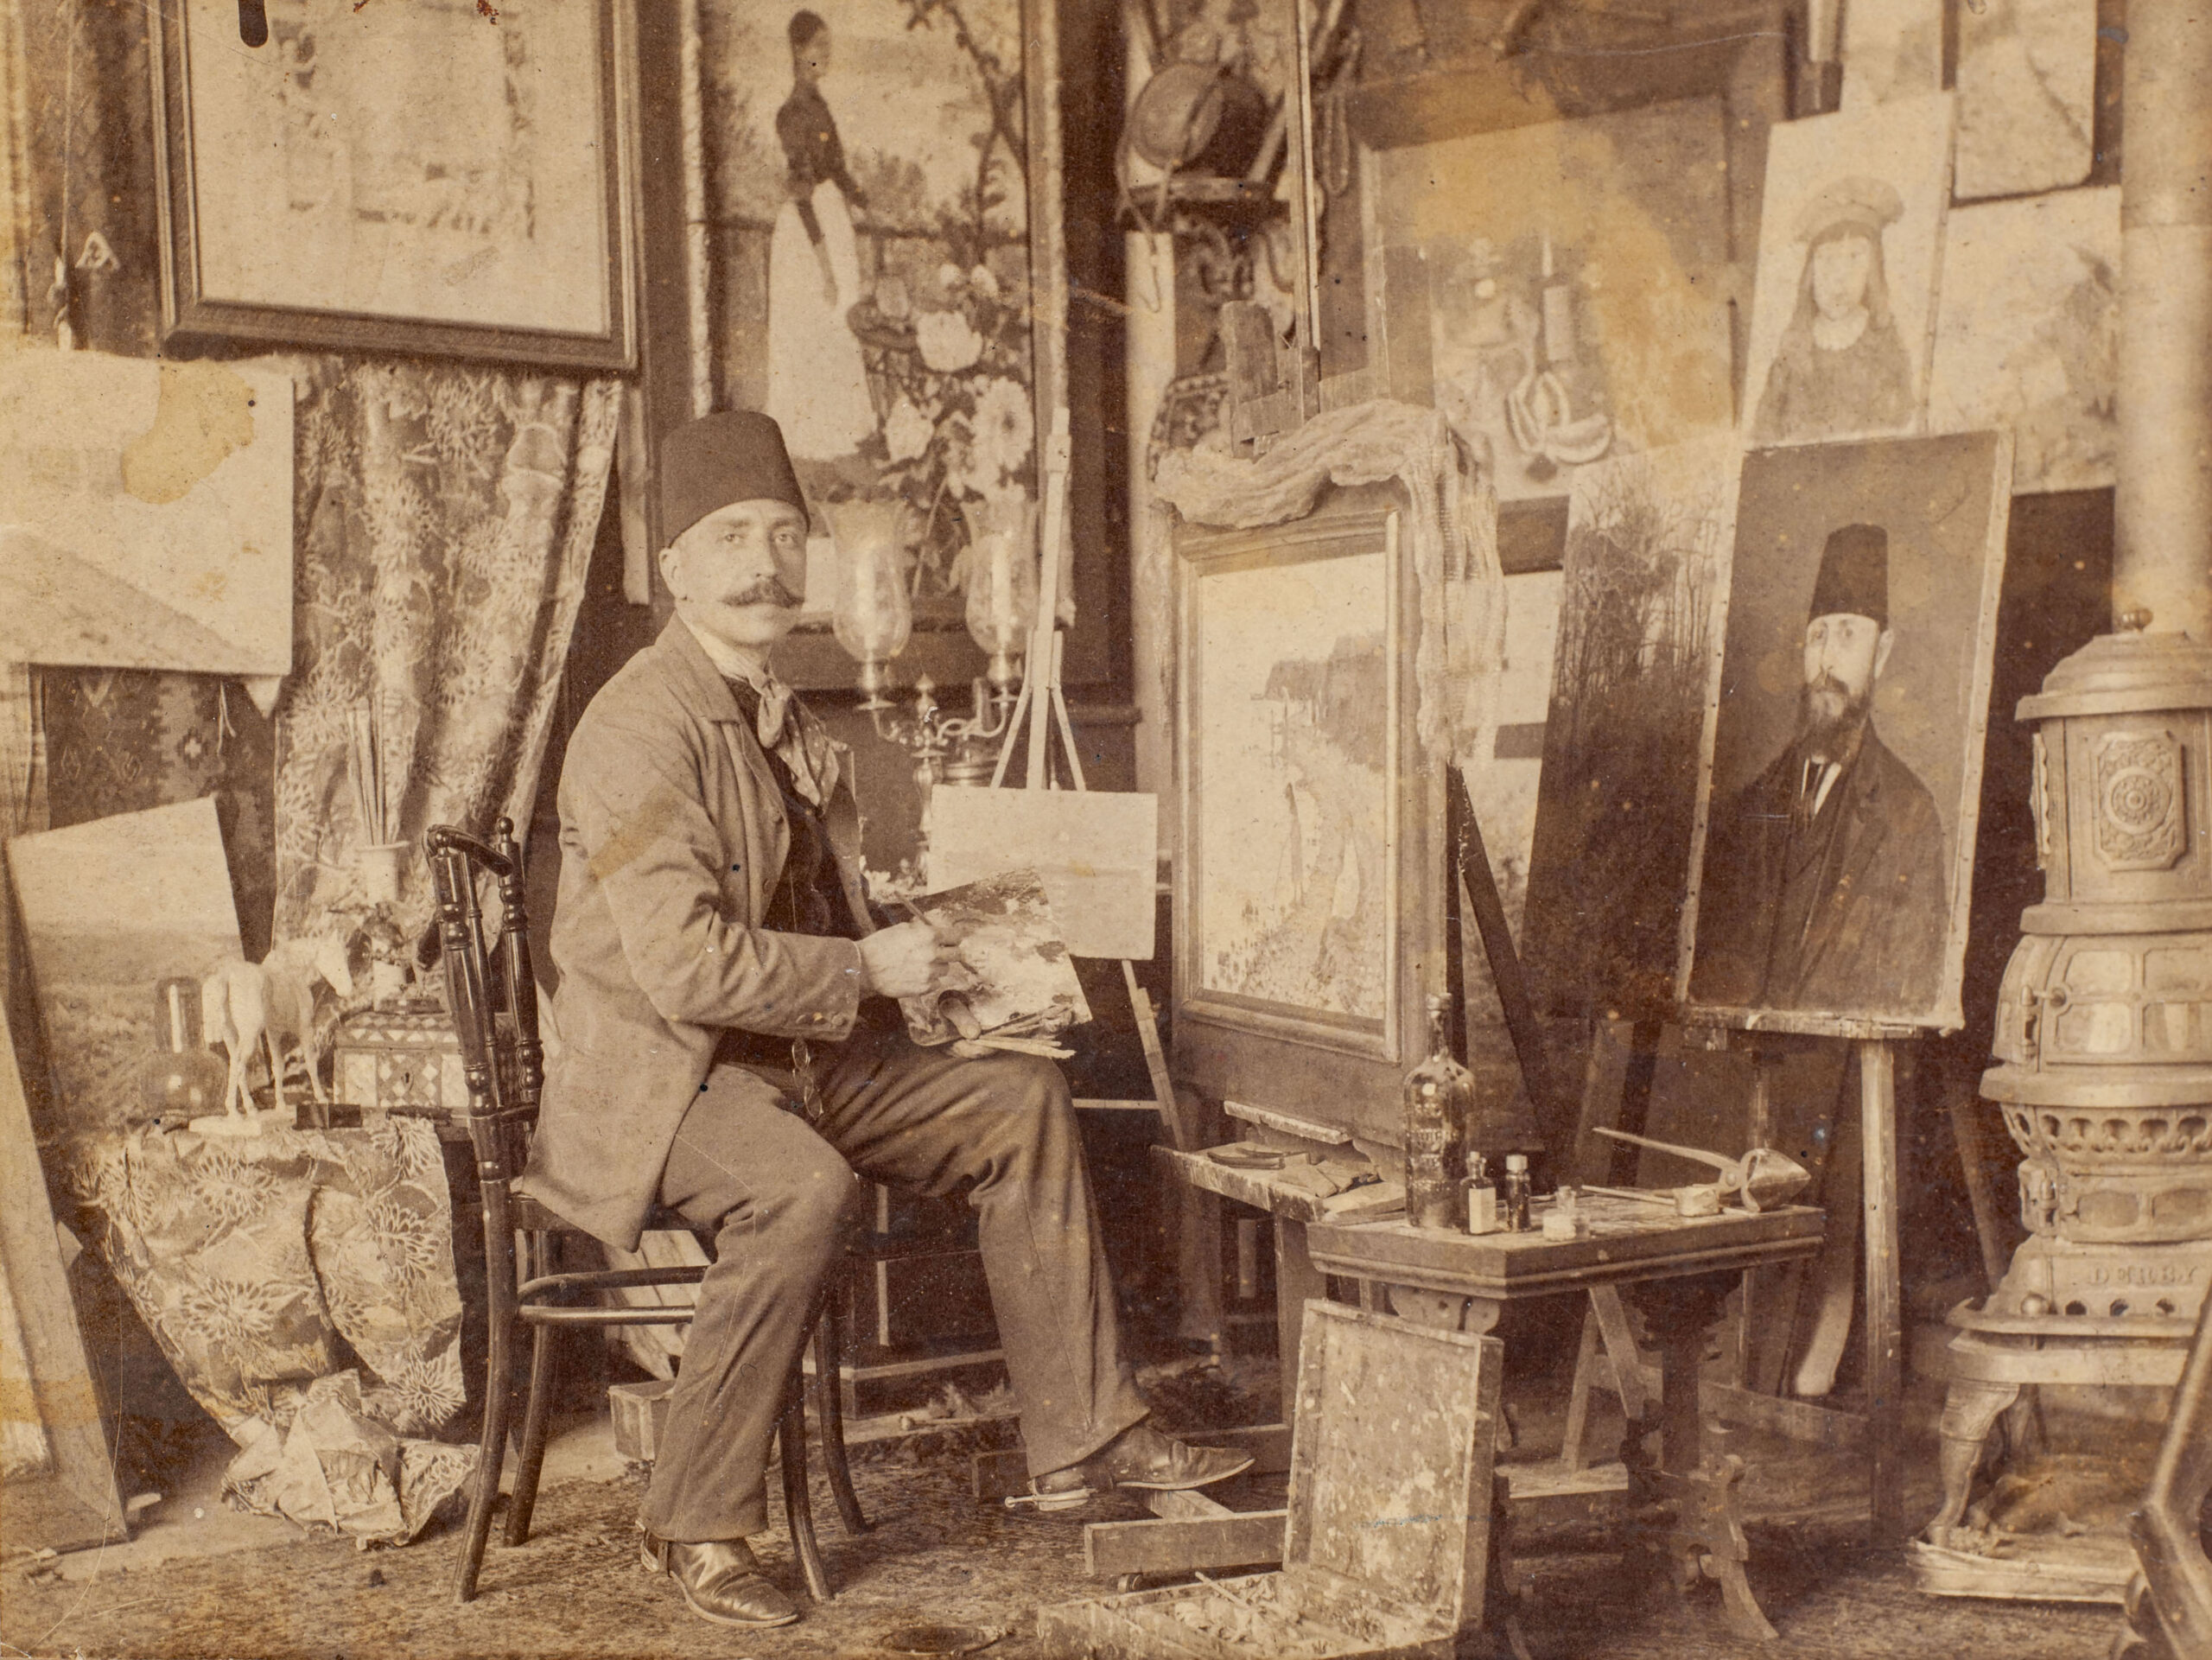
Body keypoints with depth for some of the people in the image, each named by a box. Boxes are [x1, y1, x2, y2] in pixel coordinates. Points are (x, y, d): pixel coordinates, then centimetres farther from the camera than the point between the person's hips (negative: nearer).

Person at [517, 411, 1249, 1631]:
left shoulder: (776, 716, 14)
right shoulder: (640, 728, -18)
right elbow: (685, 967, -27)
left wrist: (908, 946, 7)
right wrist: (867, 968, -17)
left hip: (798, 1057, 9)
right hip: (659, 1075, -9)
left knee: (1024, 1103, 1)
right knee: (799, 1189, -37)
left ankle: (1081, 1437, 6)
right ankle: (698, 1526, -20)